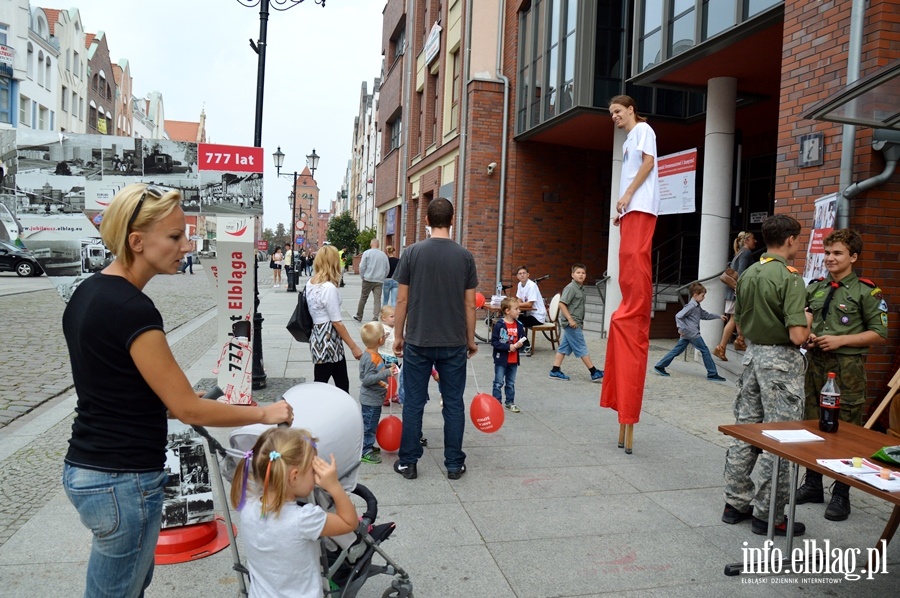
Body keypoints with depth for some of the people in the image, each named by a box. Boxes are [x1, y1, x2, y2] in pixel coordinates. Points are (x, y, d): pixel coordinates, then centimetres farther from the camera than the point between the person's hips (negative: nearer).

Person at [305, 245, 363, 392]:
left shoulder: (310, 283, 6)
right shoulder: (329, 288, -19)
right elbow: (336, 322, -17)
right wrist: (354, 347, -12)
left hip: (318, 336, 8)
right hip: (328, 341, -8)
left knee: (342, 385, 15)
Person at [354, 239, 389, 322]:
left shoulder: (367, 253, -3)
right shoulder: (384, 254, 8)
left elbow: (362, 266, -5)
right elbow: (387, 268, 13)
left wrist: (362, 276, 7)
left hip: (368, 279, -2)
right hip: (379, 281, 2)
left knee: (363, 298, 10)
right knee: (378, 299, -1)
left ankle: (359, 316, 21)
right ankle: (375, 318, -9)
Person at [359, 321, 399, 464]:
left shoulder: (374, 355, 6)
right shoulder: (370, 358, -25)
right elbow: (367, 379, -30)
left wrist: (388, 367, 6)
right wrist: (386, 373, -33)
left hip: (375, 398, 10)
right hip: (370, 400, -10)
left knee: (372, 424, 21)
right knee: (369, 424, 0)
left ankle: (368, 446, 35)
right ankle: (365, 452, 9)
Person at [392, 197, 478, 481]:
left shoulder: (412, 252, -4)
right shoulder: (464, 256, -2)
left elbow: (402, 300, -2)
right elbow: (469, 303, 1)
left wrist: (398, 335, 8)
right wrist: (470, 339, 12)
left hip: (418, 341, 0)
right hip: (454, 343, 1)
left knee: (413, 403, 9)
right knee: (454, 404, 10)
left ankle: (407, 463, 17)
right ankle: (454, 464, 18)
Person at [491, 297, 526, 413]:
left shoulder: (519, 325, 1)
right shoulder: (499, 325, -16)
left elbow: (522, 340, 9)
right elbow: (494, 342, -18)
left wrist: (519, 345, -13)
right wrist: (508, 347, -21)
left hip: (514, 360, 5)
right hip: (501, 360, -5)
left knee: (511, 383, 17)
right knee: (499, 383, 3)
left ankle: (510, 402, 28)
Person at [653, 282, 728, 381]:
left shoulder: (697, 307, 19)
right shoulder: (691, 306, -14)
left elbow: (706, 315, 30)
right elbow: (678, 315, -19)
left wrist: (718, 316, 25)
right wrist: (681, 328, -22)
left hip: (687, 334, 10)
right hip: (692, 334, -10)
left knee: (677, 350, 8)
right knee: (705, 351, -1)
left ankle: (660, 366, 6)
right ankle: (712, 374, 5)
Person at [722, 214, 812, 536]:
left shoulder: (747, 274, 6)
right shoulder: (790, 278, -17)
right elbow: (797, 335, -22)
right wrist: (807, 320, -1)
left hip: (753, 354, 7)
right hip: (780, 360, -7)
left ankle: (736, 503, 22)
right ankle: (767, 515, 9)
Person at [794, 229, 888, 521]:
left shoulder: (866, 291, -4)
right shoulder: (815, 287, 12)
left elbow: (879, 334, -6)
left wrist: (840, 340, -15)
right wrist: (806, 336, 0)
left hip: (847, 368, -5)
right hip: (815, 364, 6)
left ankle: (841, 494, 13)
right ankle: (813, 486, 26)